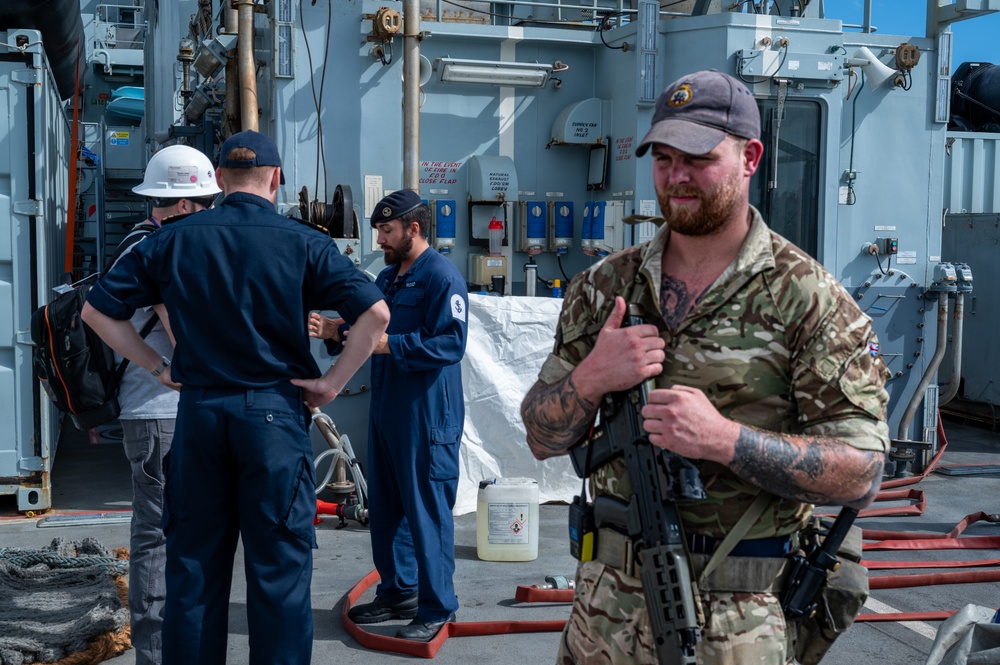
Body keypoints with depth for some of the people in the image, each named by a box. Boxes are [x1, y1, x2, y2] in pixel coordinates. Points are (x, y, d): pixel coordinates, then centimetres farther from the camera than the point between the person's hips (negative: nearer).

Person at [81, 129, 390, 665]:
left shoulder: (173, 240, 4)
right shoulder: (302, 243, -4)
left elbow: (97, 309, 7)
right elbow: (375, 312, -13)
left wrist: (157, 366, 9)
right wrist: (333, 381, -5)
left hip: (197, 409, 3)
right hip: (274, 410, -2)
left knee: (193, 560, 12)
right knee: (278, 563, 5)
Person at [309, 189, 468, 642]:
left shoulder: (441, 277, -13)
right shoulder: (387, 278, 16)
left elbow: (450, 343, -23)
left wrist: (387, 345, -24)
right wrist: (334, 332, 4)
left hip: (426, 418, -9)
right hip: (385, 413, 10)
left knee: (427, 513, -1)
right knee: (385, 510, 17)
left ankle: (437, 608, 11)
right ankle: (397, 594, 31)